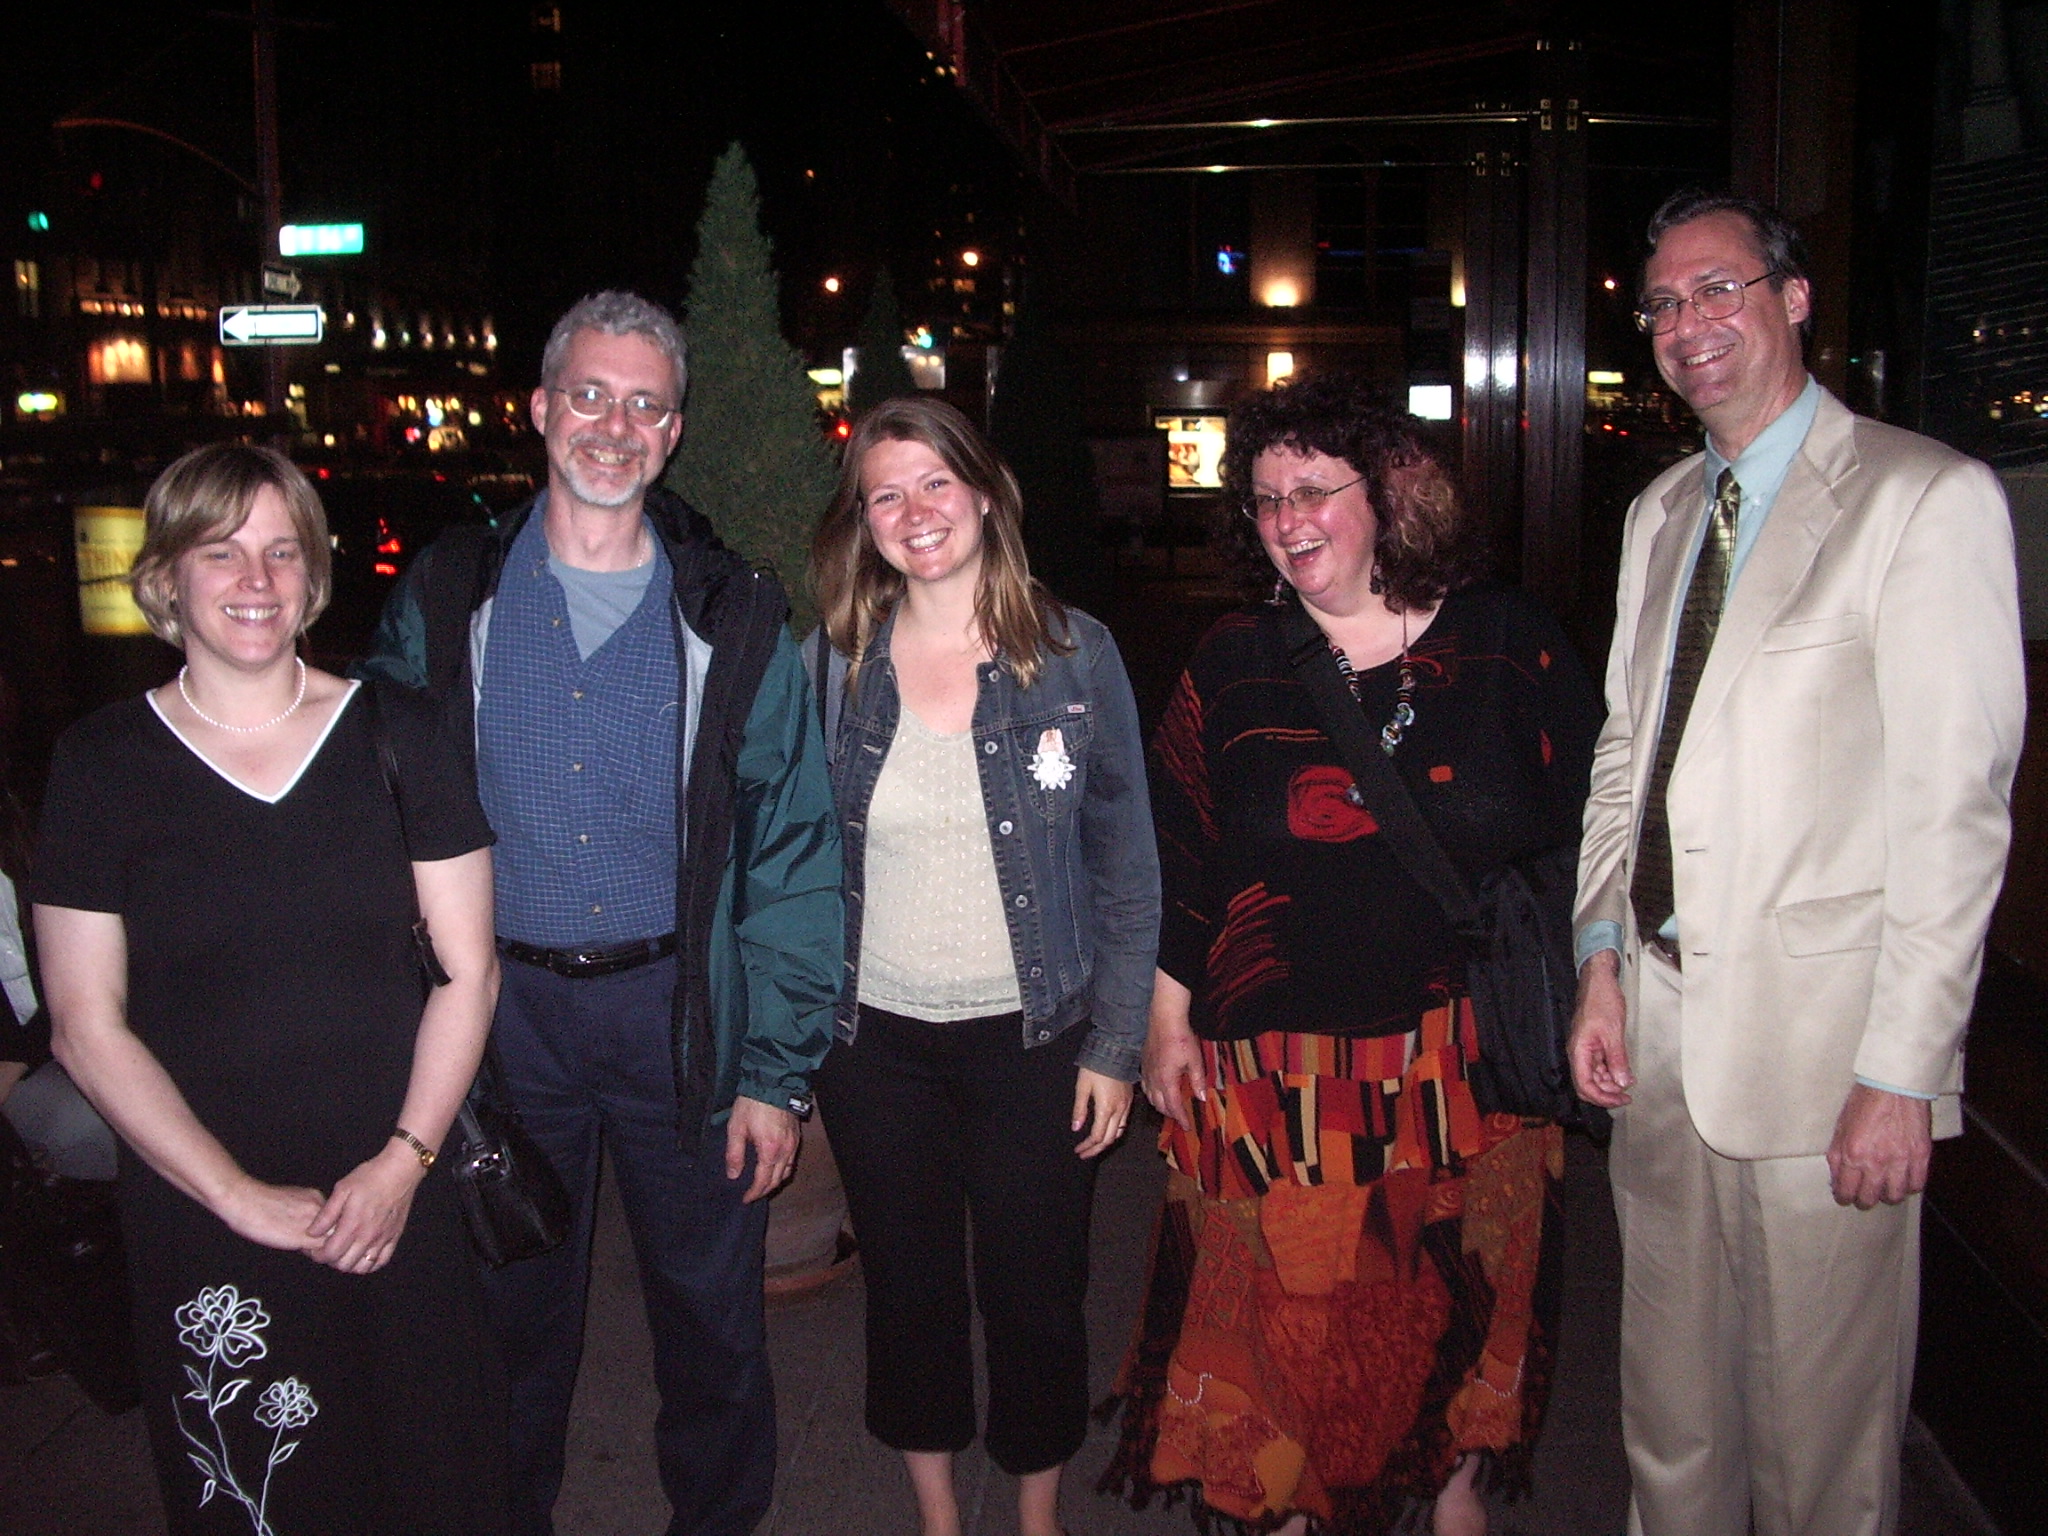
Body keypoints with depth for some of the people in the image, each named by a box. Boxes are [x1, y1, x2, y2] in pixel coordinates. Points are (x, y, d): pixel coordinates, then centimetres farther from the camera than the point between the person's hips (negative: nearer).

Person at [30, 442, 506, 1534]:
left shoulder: (394, 736, 1)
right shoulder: (101, 764, -2)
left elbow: (468, 971, 1)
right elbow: (86, 1028, -4)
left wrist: (403, 1163, -9)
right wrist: (241, 1196, -10)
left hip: (397, 1207, 1)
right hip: (200, 1227, -1)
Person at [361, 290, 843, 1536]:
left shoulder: (734, 619, -3)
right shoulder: (447, 602, 1)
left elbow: (794, 858, -3)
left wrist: (776, 1070, -7)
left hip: (679, 1008, -1)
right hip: (501, 1004, 1)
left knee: (713, 1312, 12)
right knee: (516, 1306, 16)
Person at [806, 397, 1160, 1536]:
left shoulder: (1074, 652, -5)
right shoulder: (832, 665, -1)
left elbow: (1126, 865, -2)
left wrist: (1115, 1045, -5)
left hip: (1033, 1036, -1)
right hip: (876, 1039, 2)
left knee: (1038, 1294, 10)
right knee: (909, 1288, 15)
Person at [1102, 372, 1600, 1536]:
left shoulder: (1508, 643, -2)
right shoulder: (1232, 665, 1)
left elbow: (1584, 827, 1)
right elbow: (1177, 856, 4)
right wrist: (1169, 1015, 3)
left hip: (1468, 1048, 0)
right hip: (1278, 1060, 0)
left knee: (1464, 1290, 15)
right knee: (1288, 1298, 7)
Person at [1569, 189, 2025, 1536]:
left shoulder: (1929, 499, -8)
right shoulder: (1660, 514, 14)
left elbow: (1956, 806, -13)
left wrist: (1905, 1071, -15)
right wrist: (1603, 955, 6)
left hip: (1821, 1038, -6)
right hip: (1663, 1022, 6)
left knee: (1821, 1425, 8)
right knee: (1671, 1410, 18)